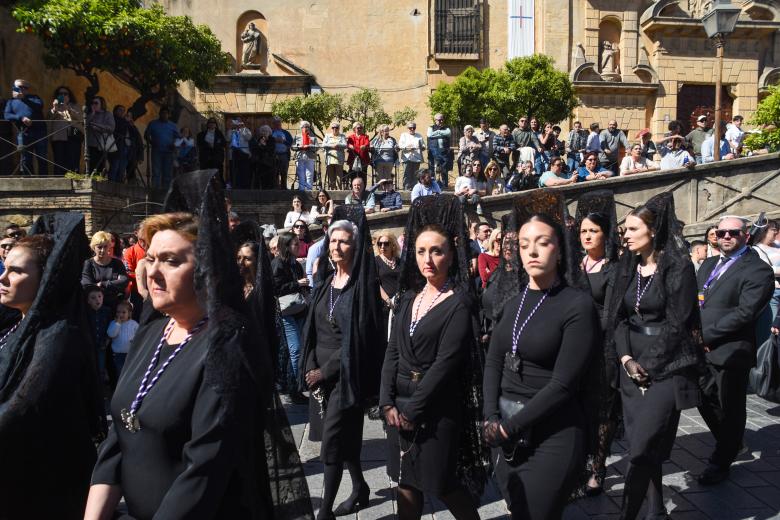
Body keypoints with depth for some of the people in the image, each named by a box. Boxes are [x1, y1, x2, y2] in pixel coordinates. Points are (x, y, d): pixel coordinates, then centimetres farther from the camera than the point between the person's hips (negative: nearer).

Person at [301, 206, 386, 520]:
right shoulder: (326, 280, 8)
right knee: (343, 437, 16)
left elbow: (359, 336, -15)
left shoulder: (364, 283, -12)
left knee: (332, 442, -3)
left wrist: (325, 371, -13)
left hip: (345, 373, -6)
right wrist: (311, 365, -2)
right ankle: (360, 488, 35)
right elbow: (313, 327, 11)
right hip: (320, 370, 7)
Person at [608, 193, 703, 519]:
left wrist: (649, 365, -8)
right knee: (641, 446, 10)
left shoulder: (679, 268, -8)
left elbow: (677, 323, -9)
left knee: (642, 448, -8)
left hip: (667, 368, -5)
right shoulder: (626, 267, 8)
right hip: (633, 365, 5)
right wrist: (626, 358, -8)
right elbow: (617, 316, 5)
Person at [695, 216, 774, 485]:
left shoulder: (758, 270, -9)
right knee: (706, 401, 16)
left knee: (729, 410, 7)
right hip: (702, 350, 7)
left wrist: (706, 335, -18)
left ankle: (721, 463, 23)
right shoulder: (708, 264, 15)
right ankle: (731, 444, 41)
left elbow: (745, 312, -18)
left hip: (730, 351, -7)